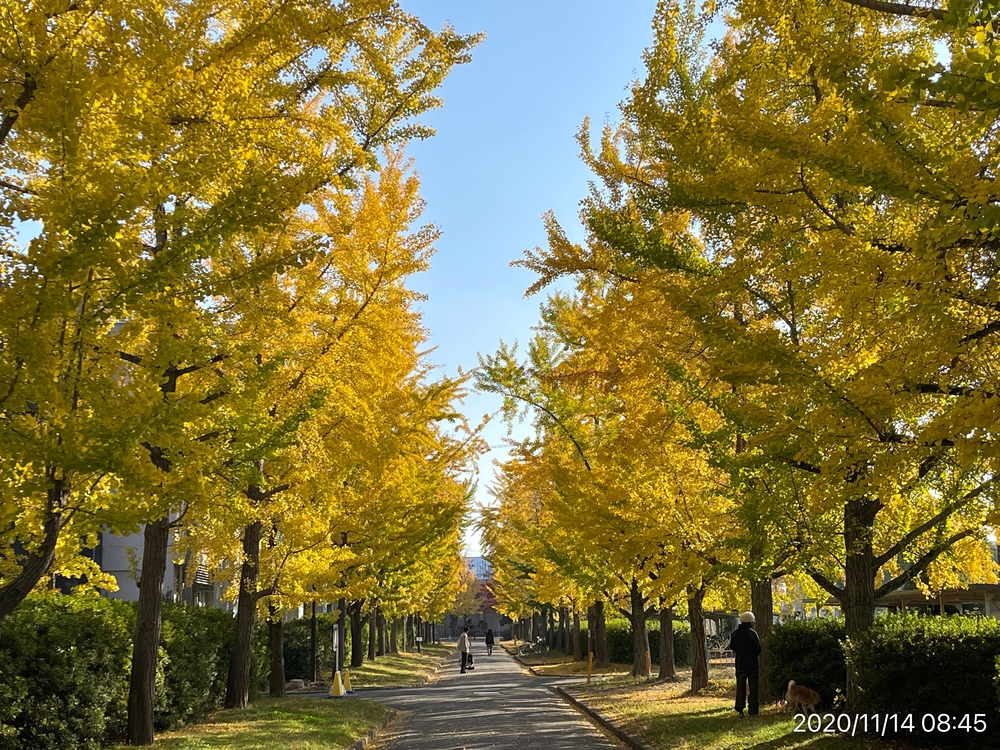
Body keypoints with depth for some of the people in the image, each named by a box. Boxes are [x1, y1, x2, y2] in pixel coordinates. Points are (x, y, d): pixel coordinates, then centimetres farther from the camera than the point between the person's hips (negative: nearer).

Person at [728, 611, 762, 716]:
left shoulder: (735, 633, 0)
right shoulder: (752, 633, -13)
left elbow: (732, 646, 8)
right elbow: (758, 649, -12)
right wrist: (753, 655, 8)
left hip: (740, 663, 3)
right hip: (752, 664, -3)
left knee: (740, 687, 7)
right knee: (753, 687, 5)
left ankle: (739, 709, 0)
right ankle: (753, 710, 4)